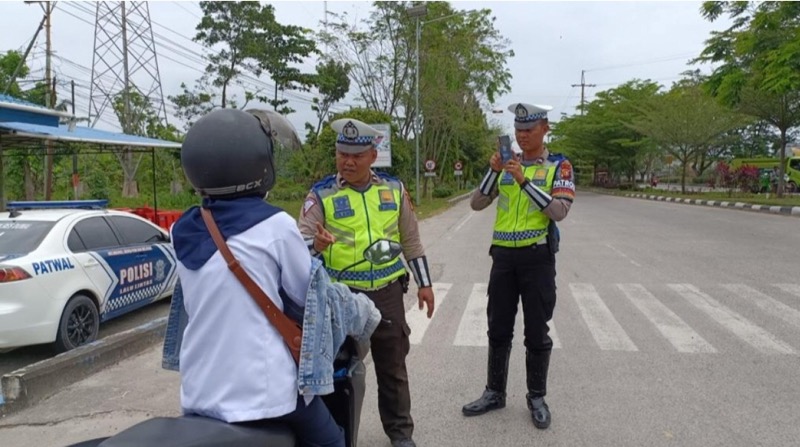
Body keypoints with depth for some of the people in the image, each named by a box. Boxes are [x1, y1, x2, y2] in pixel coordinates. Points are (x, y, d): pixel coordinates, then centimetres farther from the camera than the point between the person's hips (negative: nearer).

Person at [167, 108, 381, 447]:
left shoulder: (184, 232, 4)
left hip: (199, 392, 6)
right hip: (262, 389, -5)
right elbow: (307, 297, -5)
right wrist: (362, 310, 13)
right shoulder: (275, 225, -15)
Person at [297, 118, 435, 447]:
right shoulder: (321, 195, -5)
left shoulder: (394, 189, 4)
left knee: (392, 366, 14)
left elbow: (410, 239, 10)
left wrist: (424, 283, 9)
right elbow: (302, 239, -14)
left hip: (387, 292, 2)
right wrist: (315, 243, -37)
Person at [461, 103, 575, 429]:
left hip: (537, 258, -3)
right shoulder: (506, 166, 8)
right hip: (503, 256, 4)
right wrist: (493, 171, -13)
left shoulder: (559, 166, -3)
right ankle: (495, 393, 26)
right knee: (498, 329, 12)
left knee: (536, 332, 7)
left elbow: (560, 212, -18)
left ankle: (537, 398, 23)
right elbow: (476, 204, 0)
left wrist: (524, 181, -23)